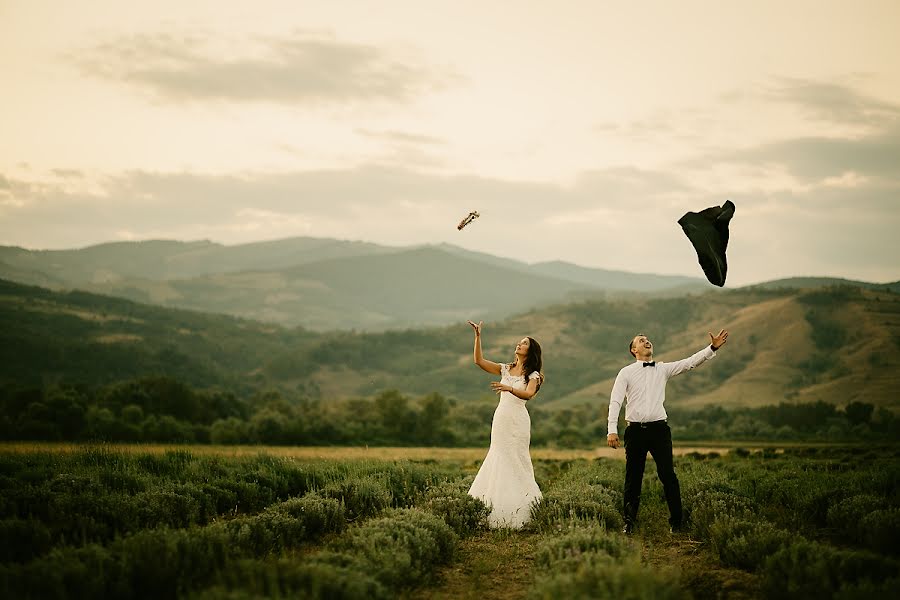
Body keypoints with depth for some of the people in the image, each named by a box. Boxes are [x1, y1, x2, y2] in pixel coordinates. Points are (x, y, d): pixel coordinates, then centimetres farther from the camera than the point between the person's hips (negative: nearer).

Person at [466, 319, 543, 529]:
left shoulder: (533, 375, 0)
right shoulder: (505, 369, 15)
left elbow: (528, 394, -20)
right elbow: (479, 361, 9)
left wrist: (508, 388, -37)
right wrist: (478, 336, 1)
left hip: (518, 420, -5)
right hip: (500, 417, 5)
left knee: (516, 464, -5)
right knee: (499, 463, 3)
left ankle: (520, 509, -1)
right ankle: (498, 511, 5)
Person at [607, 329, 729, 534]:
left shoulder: (663, 369, 12)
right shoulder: (626, 372, 5)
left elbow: (690, 362, 3)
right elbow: (615, 401, 0)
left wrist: (713, 348, -10)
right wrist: (612, 430, -10)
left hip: (659, 428, 1)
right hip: (635, 430, -1)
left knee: (668, 475, -3)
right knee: (633, 479, 5)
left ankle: (676, 522, 2)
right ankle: (629, 522, 14)